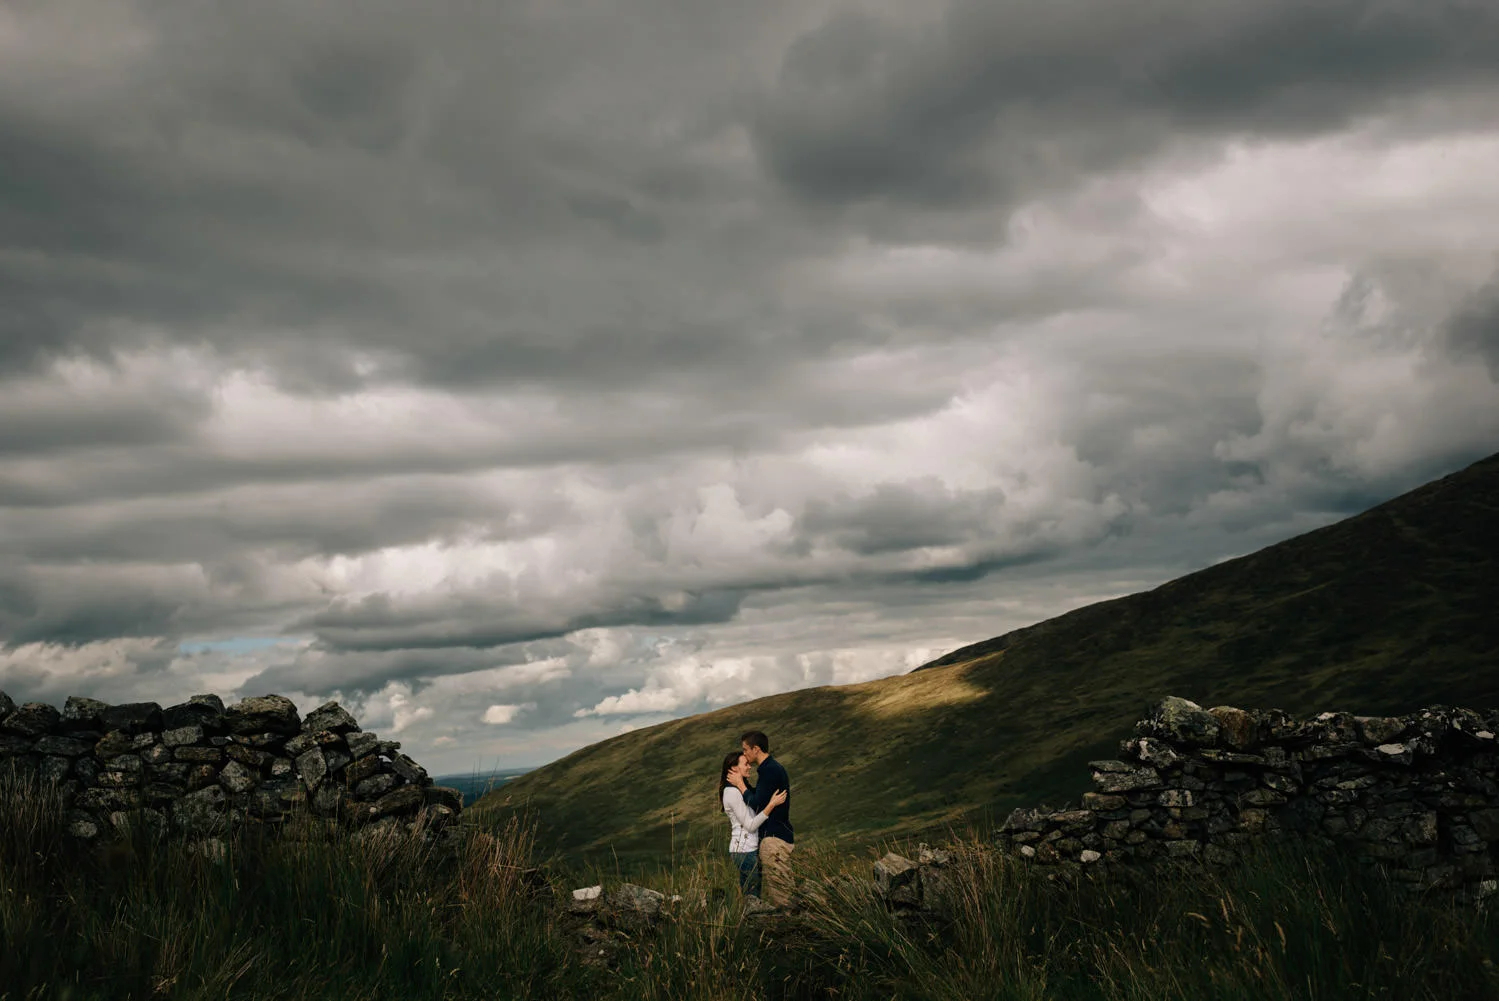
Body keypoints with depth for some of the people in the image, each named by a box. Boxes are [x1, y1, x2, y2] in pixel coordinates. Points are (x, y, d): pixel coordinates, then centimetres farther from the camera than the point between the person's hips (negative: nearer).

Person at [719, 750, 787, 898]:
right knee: (753, 895, -5)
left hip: (748, 848, 10)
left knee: (746, 895, 13)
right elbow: (750, 825, -19)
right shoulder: (733, 792, -17)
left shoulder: (738, 790, 14)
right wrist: (772, 804, -23)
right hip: (745, 850, -10)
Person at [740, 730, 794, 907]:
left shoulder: (770, 770, -14)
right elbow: (759, 797, 20)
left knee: (778, 895, -9)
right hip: (773, 836, 10)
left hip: (774, 839, -10)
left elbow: (757, 803, -18)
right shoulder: (772, 768, 18)